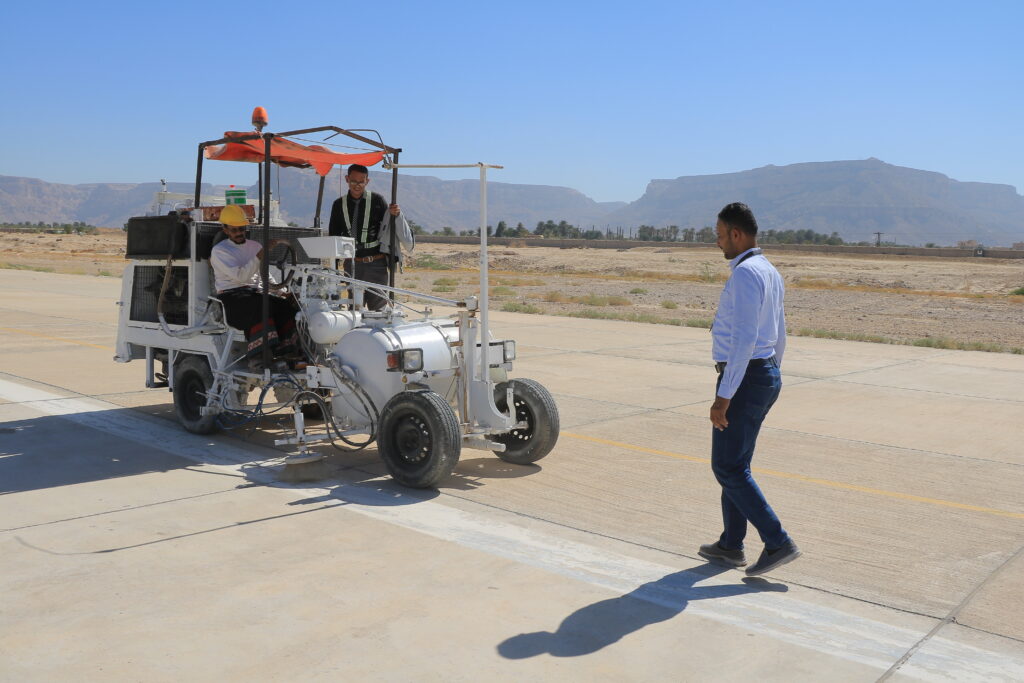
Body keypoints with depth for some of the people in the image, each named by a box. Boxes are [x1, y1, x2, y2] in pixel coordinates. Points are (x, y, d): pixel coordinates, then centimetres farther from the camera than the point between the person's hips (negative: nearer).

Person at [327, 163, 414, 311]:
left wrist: (395, 215, -15)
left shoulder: (377, 200, 0)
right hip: (352, 264, 3)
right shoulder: (339, 204, 7)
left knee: (378, 306, -2)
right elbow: (333, 236, 13)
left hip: (376, 263, -3)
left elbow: (388, 227, 6)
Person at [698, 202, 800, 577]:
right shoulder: (771, 273, 13)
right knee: (734, 464, 17)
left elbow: (744, 340, -26)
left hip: (743, 378, -10)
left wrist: (723, 397, -24)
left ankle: (778, 543, 1)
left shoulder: (745, 274, -19)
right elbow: (779, 335, 20)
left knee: (728, 468, -2)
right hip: (767, 376, 10)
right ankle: (730, 545, 25)